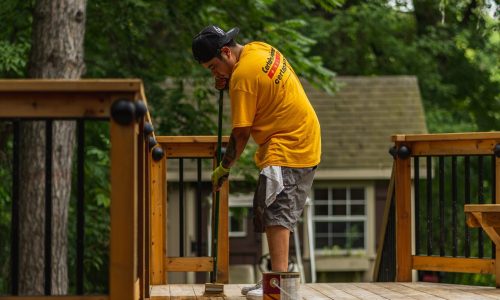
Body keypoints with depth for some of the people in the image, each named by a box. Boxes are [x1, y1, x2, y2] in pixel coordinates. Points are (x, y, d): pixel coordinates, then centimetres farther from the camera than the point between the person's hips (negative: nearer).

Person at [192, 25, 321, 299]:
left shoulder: (243, 76, -19)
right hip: (304, 141, 10)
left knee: (275, 212, -14)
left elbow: (241, 133, -16)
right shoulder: (259, 48, 7)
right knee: (278, 214, 12)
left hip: (285, 148, -10)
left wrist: (224, 168, -5)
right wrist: (228, 83, 8)